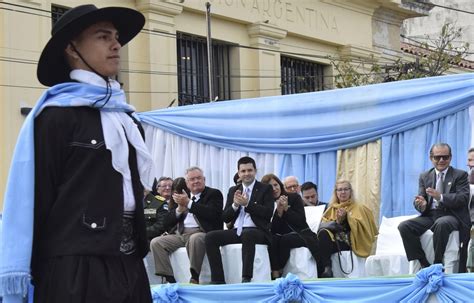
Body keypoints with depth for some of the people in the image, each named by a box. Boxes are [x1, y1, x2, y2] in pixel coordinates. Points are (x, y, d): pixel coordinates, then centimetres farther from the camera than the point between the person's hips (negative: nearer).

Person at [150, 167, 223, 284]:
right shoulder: (180, 196, 20)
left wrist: (189, 203, -13)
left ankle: (195, 278, -32)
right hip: (180, 234, 5)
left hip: (202, 233, -5)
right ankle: (169, 279, -17)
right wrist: (180, 209, -5)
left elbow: (212, 214, -14)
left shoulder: (214, 194, 7)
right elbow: (168, 223, 15)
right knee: (156, 243, -15)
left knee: (195, 239, -39)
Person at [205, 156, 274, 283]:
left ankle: (246, 279, -41)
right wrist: (235, 205, -6)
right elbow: (225, 218, 13)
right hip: (236, 231, 5)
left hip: (256, 231, -5)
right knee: (210, 236, -20)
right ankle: (218, 280, -23)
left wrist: (247, 204, -14)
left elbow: (268, 213, -6)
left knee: (247, 234, -40)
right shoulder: (233, 190, 19)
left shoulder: (265, 189, 8)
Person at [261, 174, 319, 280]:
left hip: (301, 234, -2)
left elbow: (301, 221, -6)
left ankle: (277, 272, -27)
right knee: (272, 240, -31)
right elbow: (273, 230, -5)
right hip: (282, 236, 2)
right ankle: (275, 275, -36)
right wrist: (279, 212, -17)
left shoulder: (294, 197, 2)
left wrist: (286, 208, -14)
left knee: (285, 240, -34)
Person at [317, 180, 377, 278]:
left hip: (348, 242, -3)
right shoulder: (332, 208, 29)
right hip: (333, 239, 3)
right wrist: (338, 221, -5)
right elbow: (323, 224, 12)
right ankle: (326, 268, -41)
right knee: (323, 233, -35)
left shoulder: (358, 208, 19)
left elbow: (360, 226, 2)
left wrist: (346, 217, -11)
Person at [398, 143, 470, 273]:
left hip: (452, 216, -4)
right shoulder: (424, 177, 17)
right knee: (404, 226, -22)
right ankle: (424, 265, -19)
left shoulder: (460, 175, 6)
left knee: (441, 223, -40)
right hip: (430, 216, 4)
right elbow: (419, 200, 10)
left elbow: (464, 198, -9)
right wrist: (421, 204, -17)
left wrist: (440, 197, -25)